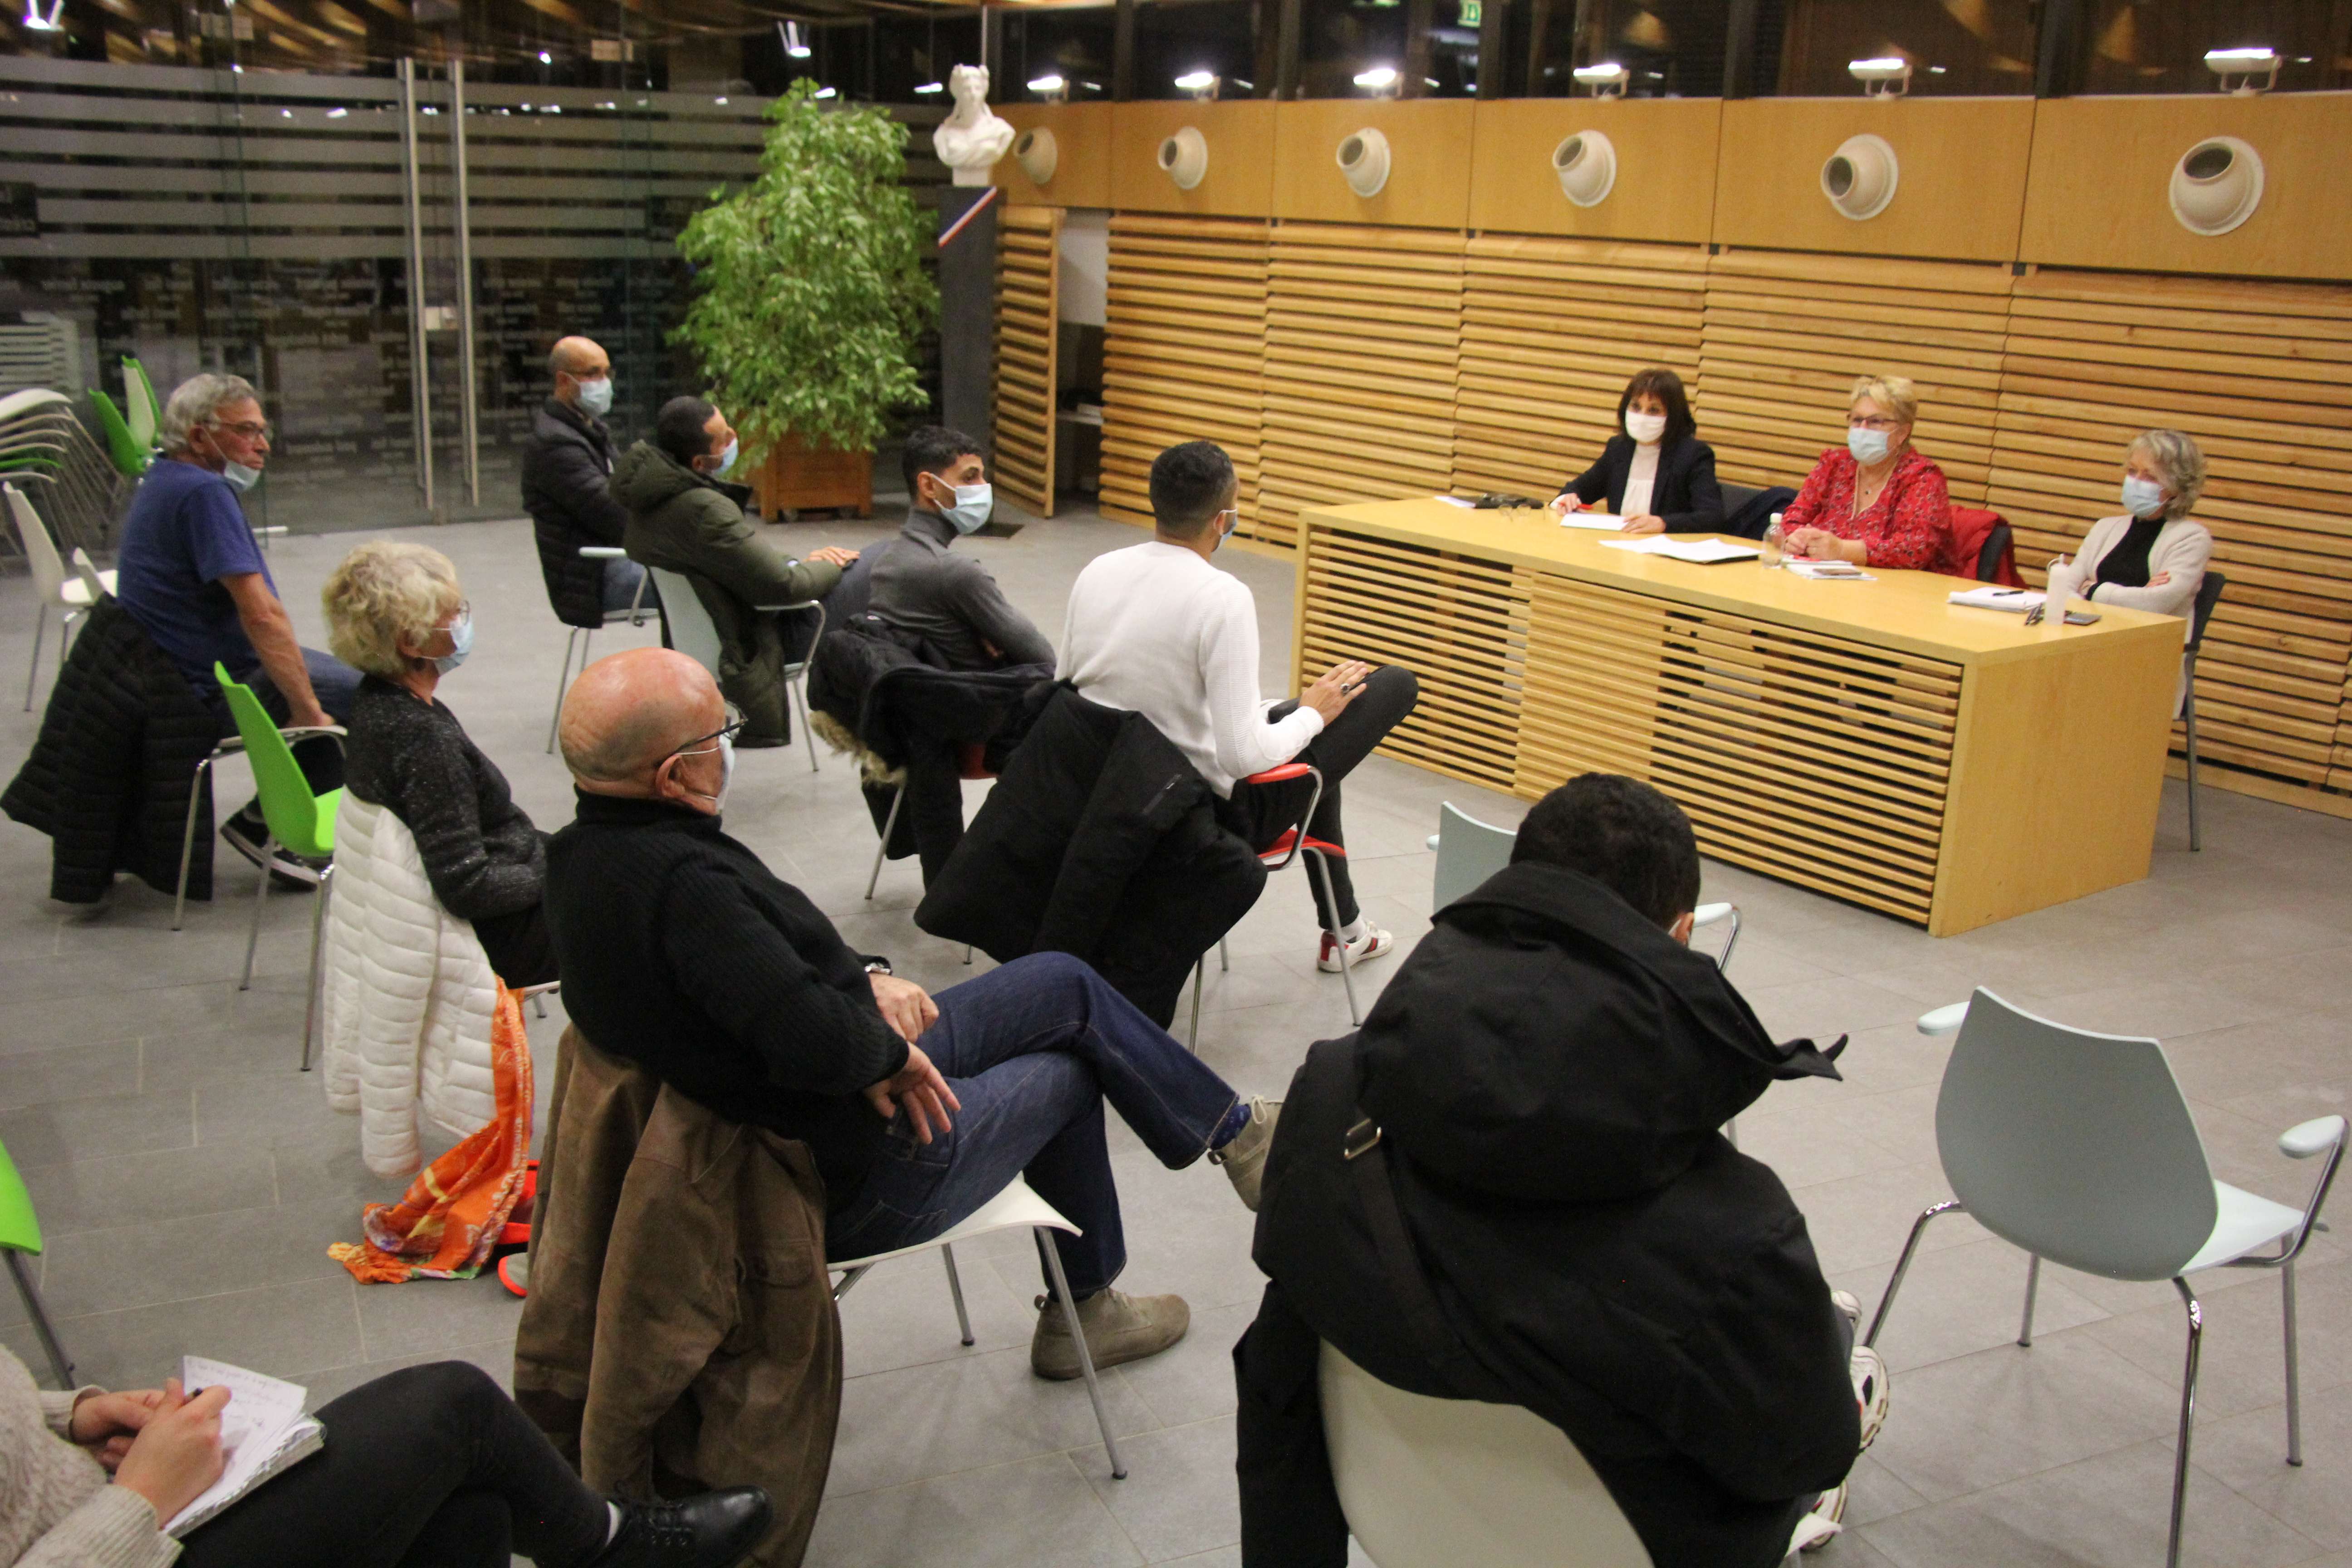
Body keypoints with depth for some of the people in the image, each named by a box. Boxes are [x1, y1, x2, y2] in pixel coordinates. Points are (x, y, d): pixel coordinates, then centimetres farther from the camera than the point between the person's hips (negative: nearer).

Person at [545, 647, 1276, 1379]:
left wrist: (866, 976, -5)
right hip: (853, 1184, -9)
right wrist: (890, 1051, -20)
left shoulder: (586, 852, -4)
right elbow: (819, 1043, -41)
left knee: (1064, 983, 16)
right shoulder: (681, 883, -36)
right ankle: (1231, 1133, 41)